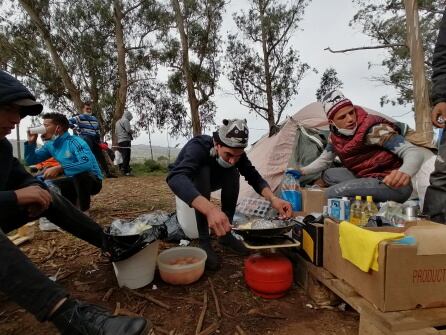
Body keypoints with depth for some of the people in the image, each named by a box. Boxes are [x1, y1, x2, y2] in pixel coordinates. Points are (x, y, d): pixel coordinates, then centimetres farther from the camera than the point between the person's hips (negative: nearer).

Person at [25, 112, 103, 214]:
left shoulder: (75, 142, -22)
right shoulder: (50, 145, 4)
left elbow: (87, 164, -39)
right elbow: (30, 161, 12)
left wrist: (59, 169, -40)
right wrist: (31, 142, -3)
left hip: (93, 181, -8)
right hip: (73, 180, 8)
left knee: (80, 175, -39)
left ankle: (84, 212, -19)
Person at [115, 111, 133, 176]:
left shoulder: (118, 122, 24)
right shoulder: (125, 120, -5)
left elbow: (115, 132, 26)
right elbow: (128, 130, -14)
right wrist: (132, 131, 5)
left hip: (119, 141, 9)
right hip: (125, 140, -9)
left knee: (124, 156, 12)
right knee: (126, 156, -10)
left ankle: (123, 168, 13)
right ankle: (125, 171, -12)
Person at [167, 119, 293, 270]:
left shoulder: (235, 153, -23)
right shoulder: (198, 147, -40)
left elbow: (255, 178, -21)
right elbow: (175, 178, -58)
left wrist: (273, 198, -43)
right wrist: (210, 209, -72)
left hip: (208, 182, 4)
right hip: (186, 182, -4)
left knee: (233, 173, -24)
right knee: (203, 172, -37)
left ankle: (225, 233, -10)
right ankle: (204, 241, -27)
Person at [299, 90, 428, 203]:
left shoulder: (373, 129, -22)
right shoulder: (335, 135, 0)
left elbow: (415, 152, -28)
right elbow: (325, 159, 18)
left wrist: (405, 173, -50)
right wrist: (302, 171, 7)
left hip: (393, 185, -9)